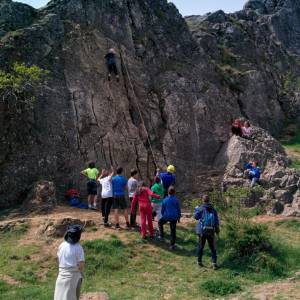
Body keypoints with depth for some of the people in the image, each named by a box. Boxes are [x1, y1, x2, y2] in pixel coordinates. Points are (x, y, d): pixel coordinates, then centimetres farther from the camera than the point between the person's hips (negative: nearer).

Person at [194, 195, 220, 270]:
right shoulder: (213, 209, 4)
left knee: (200, 246, 12)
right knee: (212, 247, 7)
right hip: (211, 231, 2)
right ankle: (214, 263, -2)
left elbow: (196, 216, -4)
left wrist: (196, 209, 12)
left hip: (202, 230, -2)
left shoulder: (201, 208, -6)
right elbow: (217, 221, 4)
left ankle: (199, 261, 19)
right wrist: (217, 229, 13)